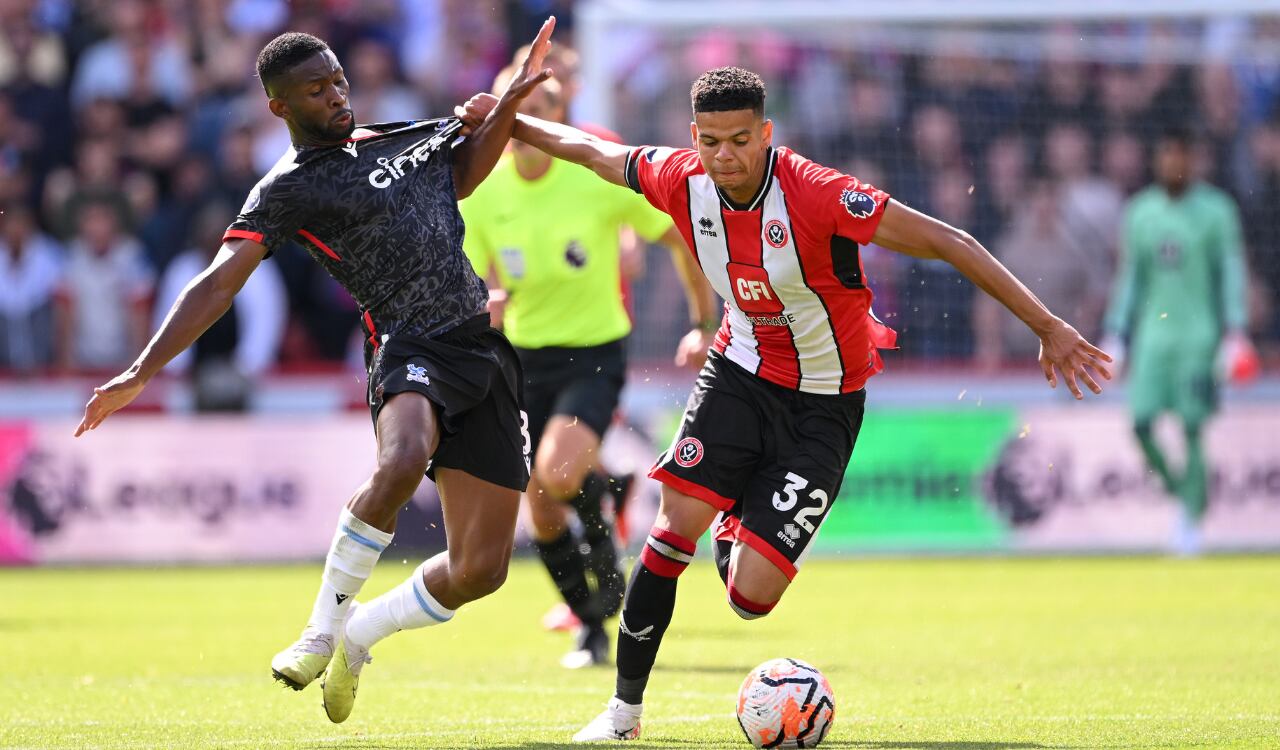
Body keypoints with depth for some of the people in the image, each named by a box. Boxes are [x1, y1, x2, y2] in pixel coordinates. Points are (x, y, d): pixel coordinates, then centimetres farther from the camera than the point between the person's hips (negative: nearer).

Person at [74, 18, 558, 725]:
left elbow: (463, 171, 39)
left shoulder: (402, 138, 17)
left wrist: (513, 97, 25)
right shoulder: (287, 190, -2)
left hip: (485, 349, 6)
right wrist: (140, 374, -19)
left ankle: (356, 637, 25)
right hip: (410, 348, -6)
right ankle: (322, 627, -21)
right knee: (402, 462, -41)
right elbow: (218, 284, -10)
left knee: (479, 570, -1)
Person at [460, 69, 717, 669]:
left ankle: (600, 532, 5)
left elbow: (682, 239, -1)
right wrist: (482, 307, -24)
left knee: (559, 471, -30)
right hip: (524, 355, 4)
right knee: (541, 513, 6)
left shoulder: (601, 177, -14)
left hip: (595, 349, -4)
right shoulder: (480, 193, -6)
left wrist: (705, 324, 2)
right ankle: (592, 628, 28)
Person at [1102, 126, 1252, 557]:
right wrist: (1116, 335, 13)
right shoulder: (1139, 211, 10)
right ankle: (1180, 494, 14)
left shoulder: (1216, 210, -2)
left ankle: (1192, 521, 0)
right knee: (1141, 422, -9)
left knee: (1192, 429, -9)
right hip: (1153, 334, 4)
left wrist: (1235, 331, -12)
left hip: (1200, 335, -4)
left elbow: (1232, 273, -2)